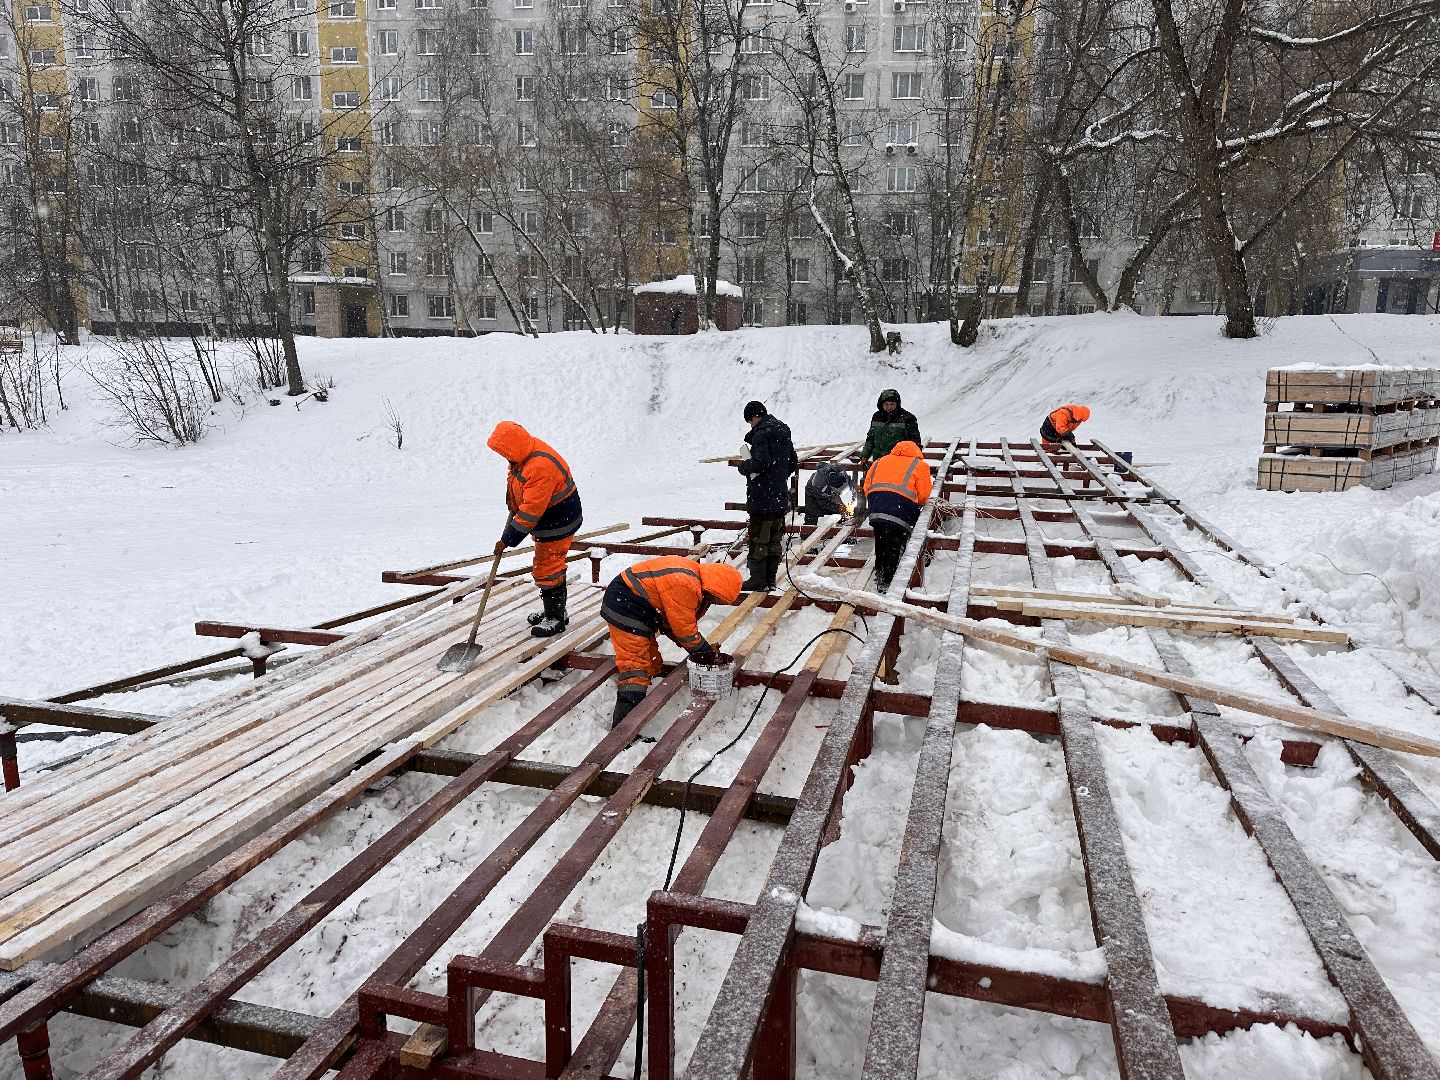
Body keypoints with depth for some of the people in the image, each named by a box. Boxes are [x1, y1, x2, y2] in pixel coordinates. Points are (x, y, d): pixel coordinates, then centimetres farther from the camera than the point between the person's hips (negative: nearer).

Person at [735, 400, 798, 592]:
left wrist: (743, 465, -8)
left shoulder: (761, 434, -13)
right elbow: (794, 464, 18)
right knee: (775, 539, 12)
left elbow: (760, 463, -25)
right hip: (781, 497, 8)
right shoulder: (784, 434, 14)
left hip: (762, 499, -8)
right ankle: (770, 579, 17)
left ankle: (758, 580, 2)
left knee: (758, 539, -1)